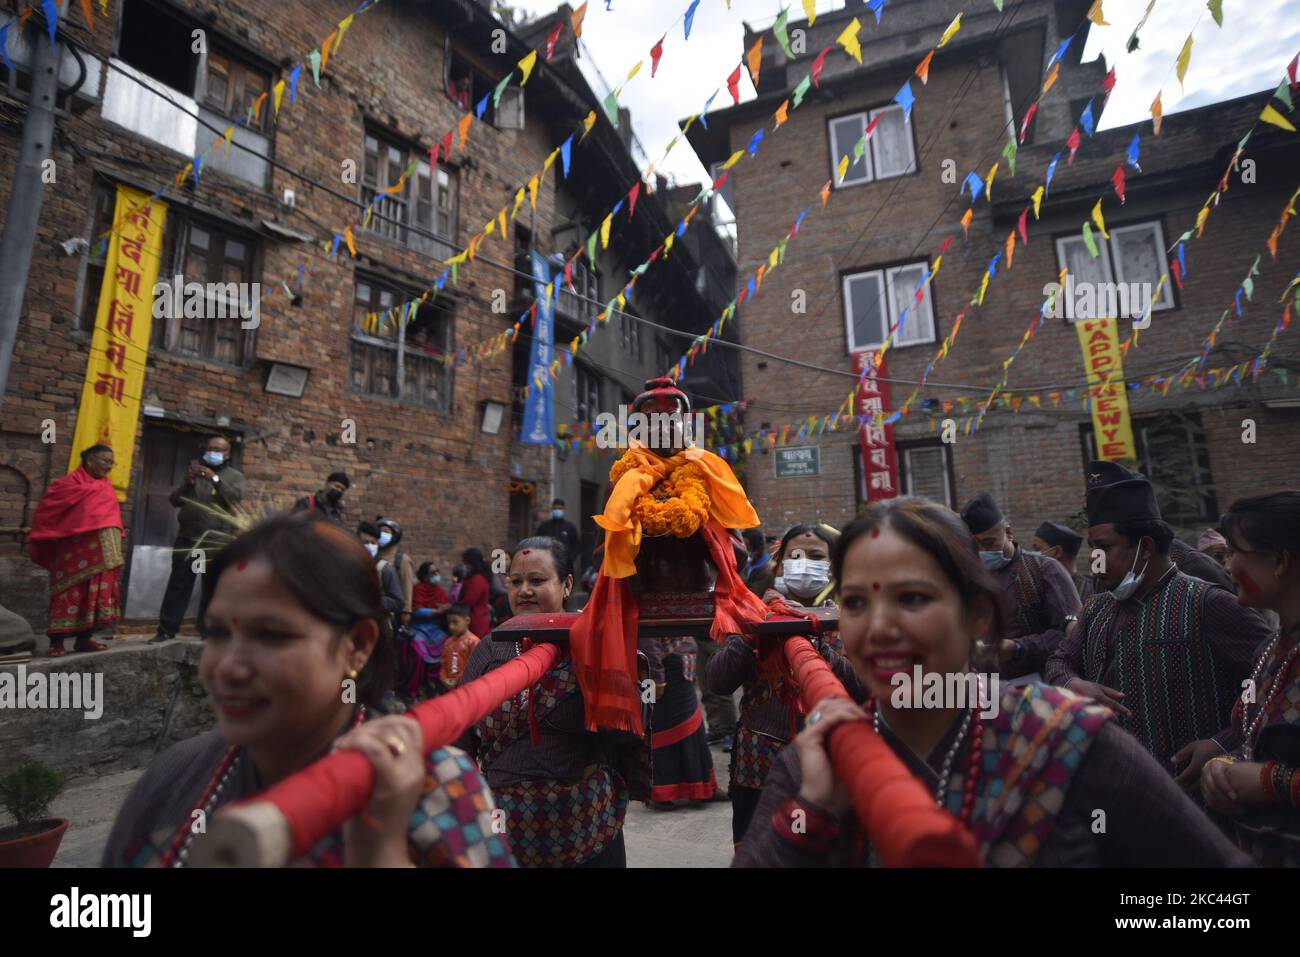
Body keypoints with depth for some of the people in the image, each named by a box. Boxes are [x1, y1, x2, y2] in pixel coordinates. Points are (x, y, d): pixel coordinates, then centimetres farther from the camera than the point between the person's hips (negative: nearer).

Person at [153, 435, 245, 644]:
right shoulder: (194, 471, 18)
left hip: (218, 541, -3)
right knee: (178, 585, 4)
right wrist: (187, 483, -8)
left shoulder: (234, 475, 9)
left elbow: (236, 497, -11)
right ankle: (167, 629, 10)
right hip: (188, 538, 3)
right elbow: (175, 501, 10)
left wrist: (215, 479, -20)